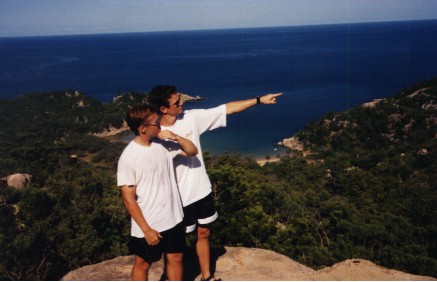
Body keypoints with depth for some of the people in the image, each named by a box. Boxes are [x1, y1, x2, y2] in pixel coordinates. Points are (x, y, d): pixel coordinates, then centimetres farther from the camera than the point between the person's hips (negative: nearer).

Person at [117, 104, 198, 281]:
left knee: (175, 258, 19)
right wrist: (146, 230, -16)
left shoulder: (163, 144, -3)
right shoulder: (128, 157, -20)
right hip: (148, 226, -5)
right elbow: (129, 199, -17)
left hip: (173, 219, 6)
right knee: (143, 264, 14)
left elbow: (192, 151, 7)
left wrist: (176, 138, -12)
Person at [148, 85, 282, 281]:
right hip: (178, 199, -6)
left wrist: (259, 100, -4)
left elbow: (227, 109, -3)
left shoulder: (191, 117, -6)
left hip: (202, 191, 6)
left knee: (204, 233, 21)